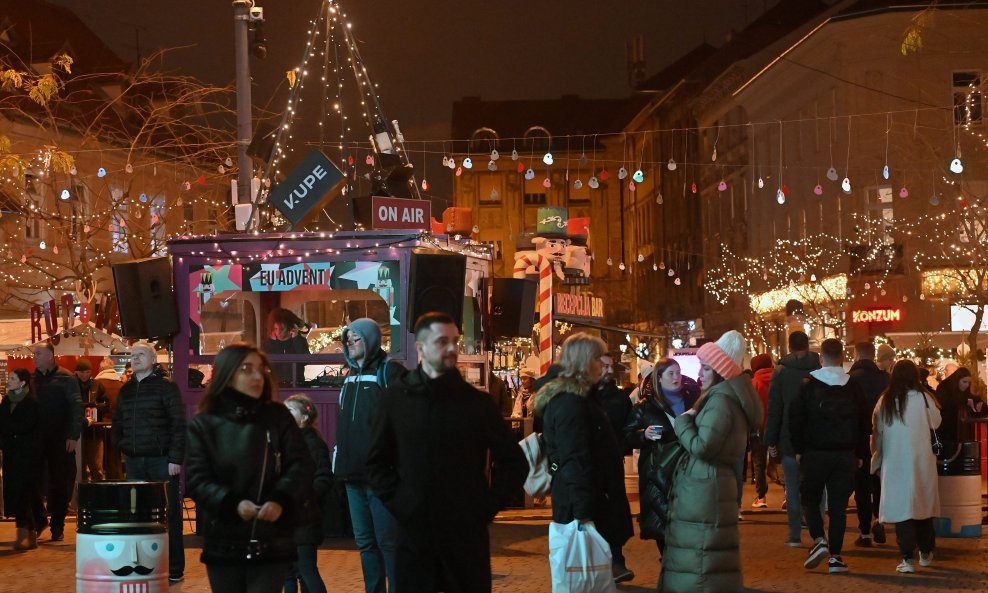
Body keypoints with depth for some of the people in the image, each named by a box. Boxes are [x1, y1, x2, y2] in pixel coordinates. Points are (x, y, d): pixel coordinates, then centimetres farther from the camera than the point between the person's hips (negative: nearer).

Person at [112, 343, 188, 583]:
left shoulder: (166, 387, -3)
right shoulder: (126, 390, 14)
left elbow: (179, 425, -8)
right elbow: (117, 424, 23)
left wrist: (175, 458, -14)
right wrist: (119, 449, 9)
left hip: (162, 461, -5)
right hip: (134, 462, 5)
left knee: (169, 515, -1)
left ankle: (174, 569, 3)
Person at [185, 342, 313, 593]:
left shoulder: (278, 417, 5)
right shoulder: (203, 425, 4)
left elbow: (300, 465, -1)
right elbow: (196, 479, -4)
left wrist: (280, 501, -21)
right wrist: (232, 503, -22)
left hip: (272, 542, -1)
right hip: (223, 543, 1)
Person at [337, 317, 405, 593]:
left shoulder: (389, 371, -5)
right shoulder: (351, 376, 18)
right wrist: (340, 462, 17)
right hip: (354, 474, 8)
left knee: (388, 541, -8)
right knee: (365, 542, 10)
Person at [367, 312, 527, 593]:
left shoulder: (477, 402, 4)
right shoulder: (396, 398, 4)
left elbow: (514, 463, 8)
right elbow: (377, 462, 10)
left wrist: (487, 506, -1)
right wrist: (397, 502, -2)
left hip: (467, 535, 0)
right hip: (414, 532, 0)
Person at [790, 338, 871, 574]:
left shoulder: (809, 385, -5)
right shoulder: (853, 387, 2)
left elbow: (796, 419, -5)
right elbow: (865, 424, 5)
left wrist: (798, 449, 4)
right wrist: (860, 454, 12)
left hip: (815, 454, -2)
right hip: (845, 455, 2)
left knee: (810, 498, 13)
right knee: (838, 505, 5)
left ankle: (819, 540, -9)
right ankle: (835, 556, 2)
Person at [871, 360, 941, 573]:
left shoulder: (885, 402, -2)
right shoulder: (922, 398, -8)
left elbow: (877, 433, 4)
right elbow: (936, 422, 6)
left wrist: (877, 461, 15)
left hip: (894, 463, 0)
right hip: (921, 461, 0)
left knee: (901, 506, 0)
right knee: (924, 506, 15)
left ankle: (907, 558, -7)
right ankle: (925, 552, 27)